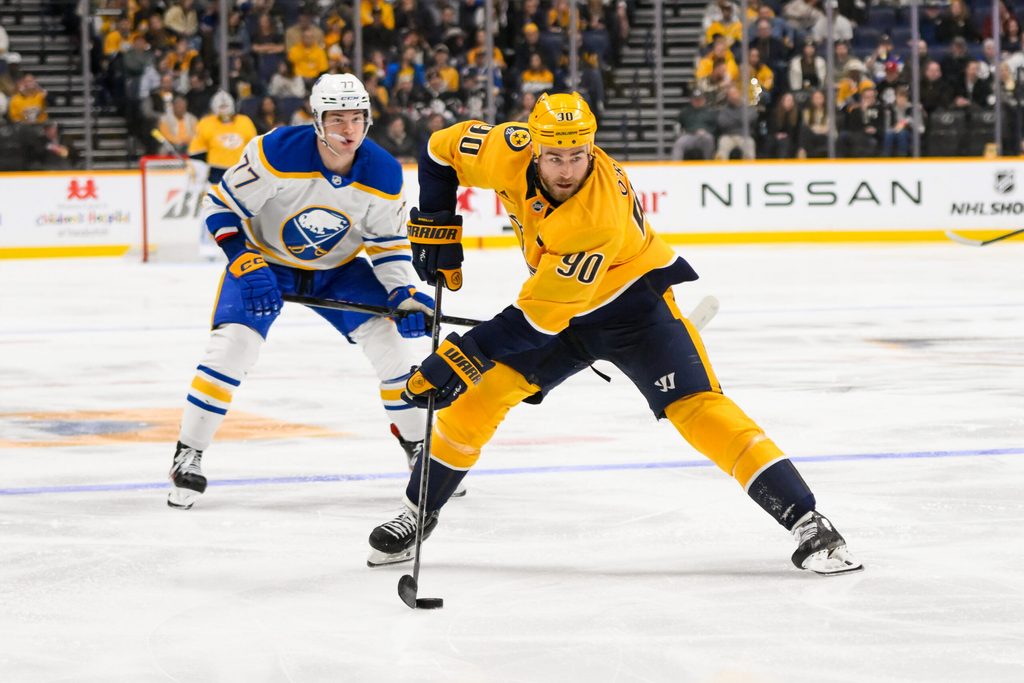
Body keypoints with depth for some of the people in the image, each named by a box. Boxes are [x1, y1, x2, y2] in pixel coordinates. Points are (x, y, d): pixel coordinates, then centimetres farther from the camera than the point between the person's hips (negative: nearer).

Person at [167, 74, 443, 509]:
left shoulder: (383, 174, -19)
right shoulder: (277, 153, -30)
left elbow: (388, 242, -4)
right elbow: (221, 205, -20)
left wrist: (403, 293, -18)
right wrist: (245, 265, -30)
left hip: (338, 267, 3)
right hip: (264, 258, -3)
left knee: (387, 339, -10)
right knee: (232, 345, -21)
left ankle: (419, 446, 10)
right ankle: (188, 456, -10)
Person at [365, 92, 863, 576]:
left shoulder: (602, 216, -37)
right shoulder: (509, 152, -23)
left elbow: (538, 316, -36)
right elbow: (443, 149, -2)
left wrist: (461, 355, -37)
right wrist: (435, 227, -6)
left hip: (631, 298, -6)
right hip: (555, 297, 6)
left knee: (696, 406, -20)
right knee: (481, 389, -4)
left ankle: (808, 523, -21)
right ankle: (418, 514, 12)